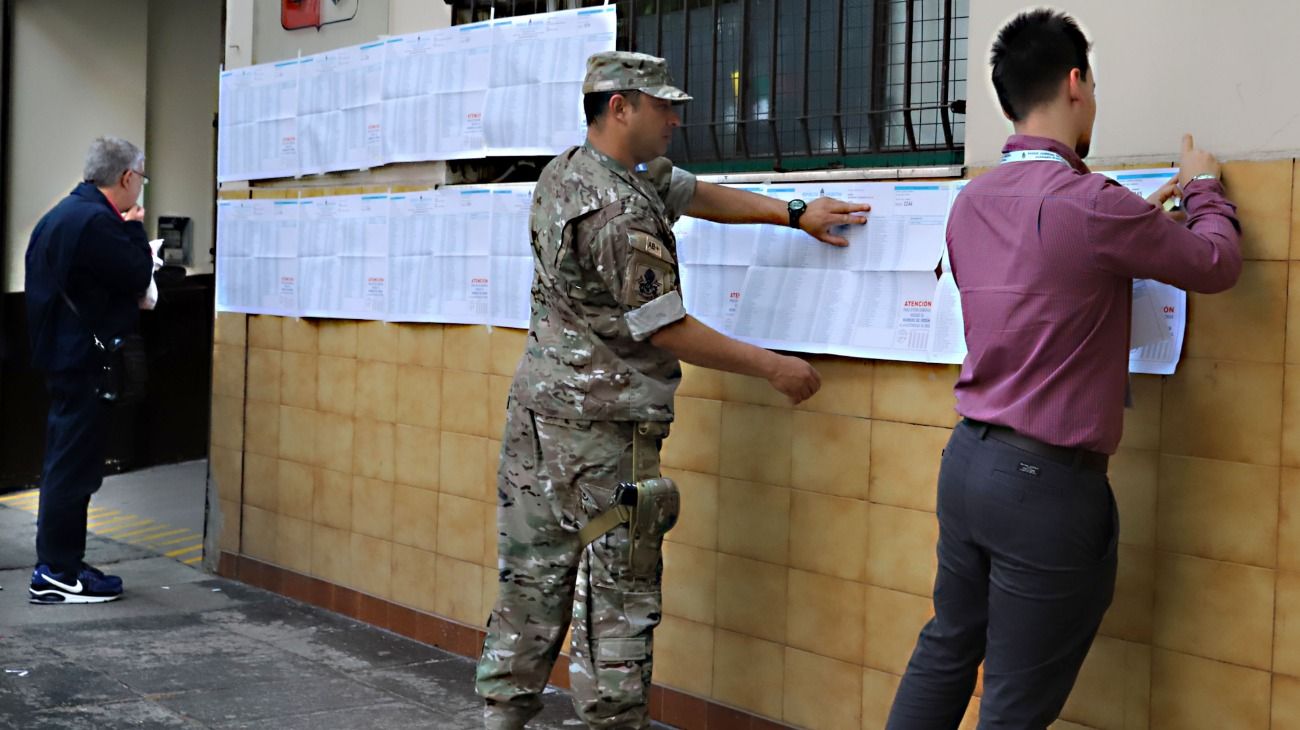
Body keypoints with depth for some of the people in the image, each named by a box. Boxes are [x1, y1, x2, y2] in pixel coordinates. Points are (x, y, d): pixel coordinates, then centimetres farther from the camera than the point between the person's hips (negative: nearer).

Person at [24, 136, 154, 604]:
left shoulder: (66, 213, 13)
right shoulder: (96, 221, -19)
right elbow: (137, 276, -16)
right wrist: (134, 229, -3)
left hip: (65, 352, 11)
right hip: (87, 359, -11)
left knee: (68, 461, 16)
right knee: (74, 464, -5)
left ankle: (59, 564, 23)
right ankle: (56, 574, 0)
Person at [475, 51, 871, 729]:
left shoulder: (569, 169, 9)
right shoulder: (622, 214, -20)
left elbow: (695, 194, 15)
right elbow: (669, 332, -17)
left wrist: (795, 213, 10)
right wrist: (775, 367, -8)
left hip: (537, 406, 9)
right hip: (603, 427, -9)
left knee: (532, 579, 13)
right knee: (619, 596, 1)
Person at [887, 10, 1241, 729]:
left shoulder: (973, 202, 5)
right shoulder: (1091, 203, -18)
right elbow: (1215, 264, -3)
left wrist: (1142, 215, 21)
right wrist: (1205, 190, 16)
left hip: (966, 459, 8)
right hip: (1048, 480, -8)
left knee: (945, 649, 21)